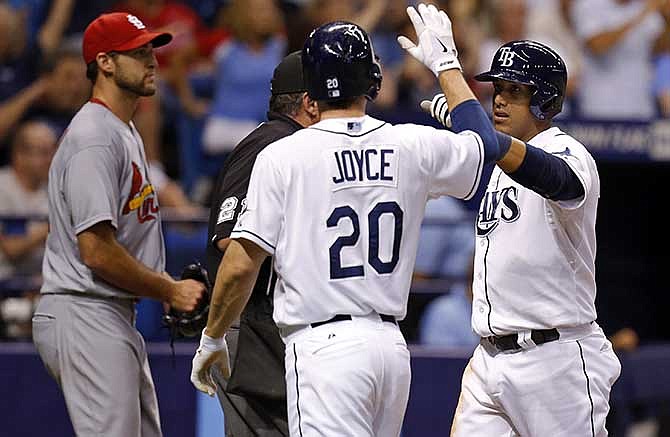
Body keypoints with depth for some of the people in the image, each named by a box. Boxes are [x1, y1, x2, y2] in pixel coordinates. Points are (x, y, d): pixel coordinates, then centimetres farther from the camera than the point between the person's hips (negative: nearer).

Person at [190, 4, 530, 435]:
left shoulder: (282, 156, -6)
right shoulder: (412, 146, 6)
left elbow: (240, 266, -7)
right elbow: (486, 143, 28)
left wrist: (212, 338, 8)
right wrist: (446, 63, 38)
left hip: (325, 347, -5)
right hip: (392, 346, 5)